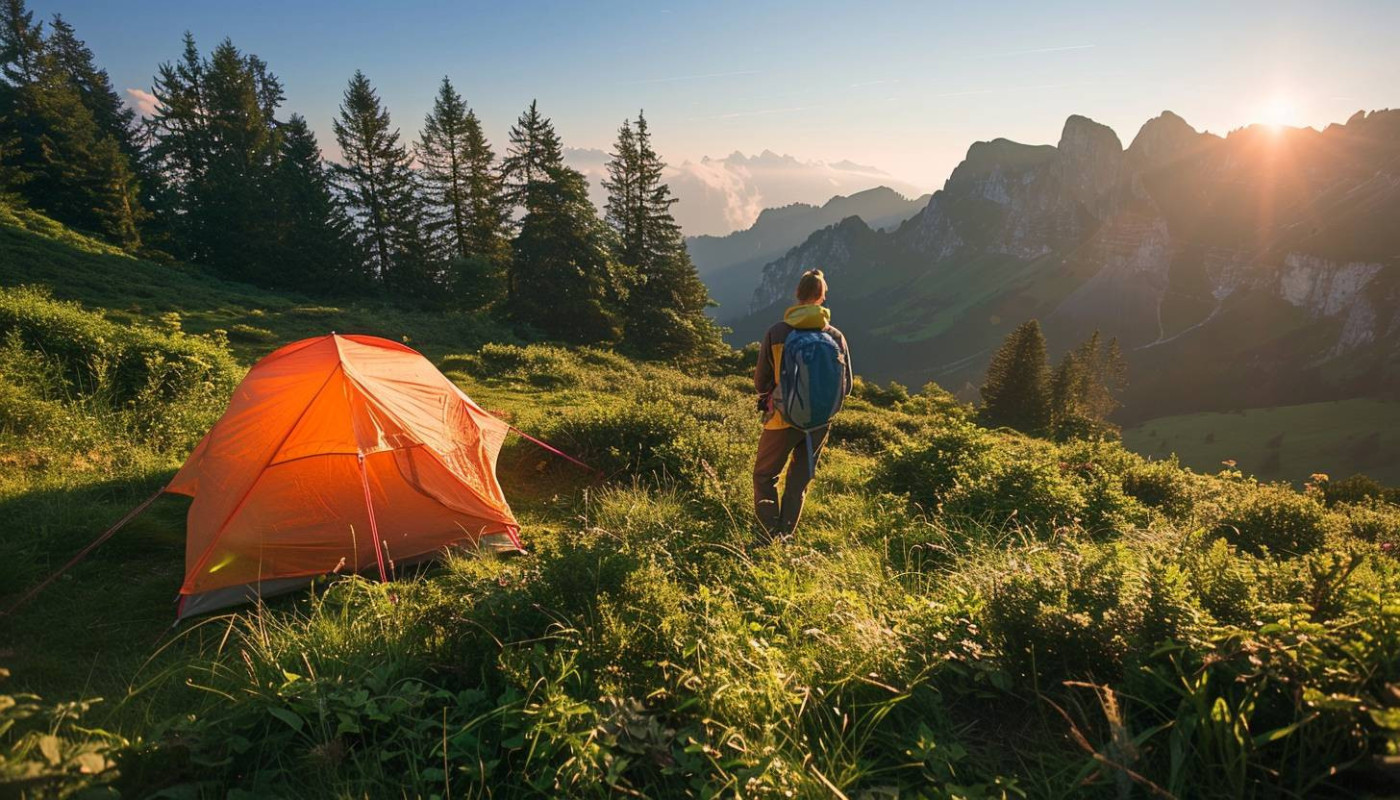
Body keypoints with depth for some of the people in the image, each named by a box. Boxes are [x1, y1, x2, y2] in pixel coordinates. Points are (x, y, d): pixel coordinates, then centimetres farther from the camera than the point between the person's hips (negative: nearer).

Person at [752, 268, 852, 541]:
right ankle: (786, 536, 22)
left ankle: (772, 537, 7)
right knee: (799, 482, 18)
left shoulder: (776, 333, -11)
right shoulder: (835, 336, -5)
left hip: (782, 419, -2)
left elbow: (760, 383, -4)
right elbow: (846, 386, 2)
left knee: (764, 477, 15)